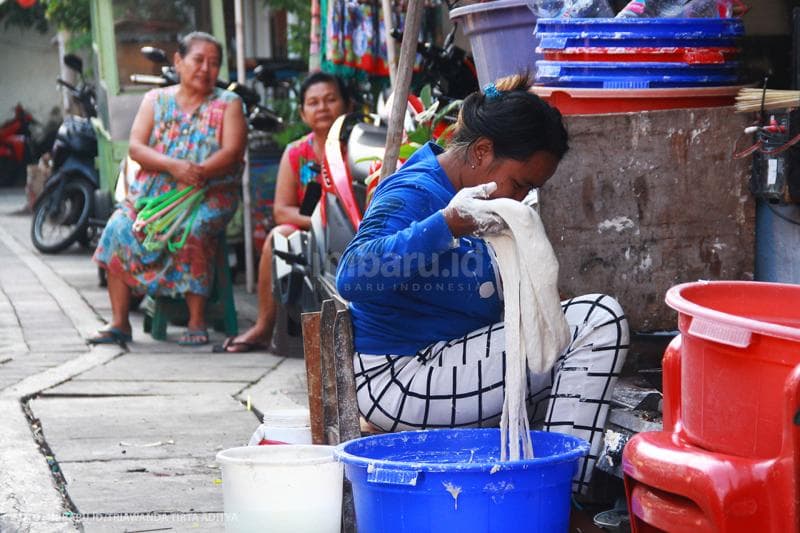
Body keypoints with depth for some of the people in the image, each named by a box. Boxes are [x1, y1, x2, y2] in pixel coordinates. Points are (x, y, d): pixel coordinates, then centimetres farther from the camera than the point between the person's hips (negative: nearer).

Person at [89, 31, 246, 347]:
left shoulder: (228, 104, 8)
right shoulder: (156, 100, 14)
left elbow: (232, 153, -7)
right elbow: (136, 147, 1)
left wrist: (197, 173, -25)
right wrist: (173, 166, -18)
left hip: (209, 194, -3)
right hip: (153, 192, 3)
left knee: (192, 232, -34)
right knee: (119, 229, -23)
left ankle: (197, 323, -25)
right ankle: (119, 323, -19)